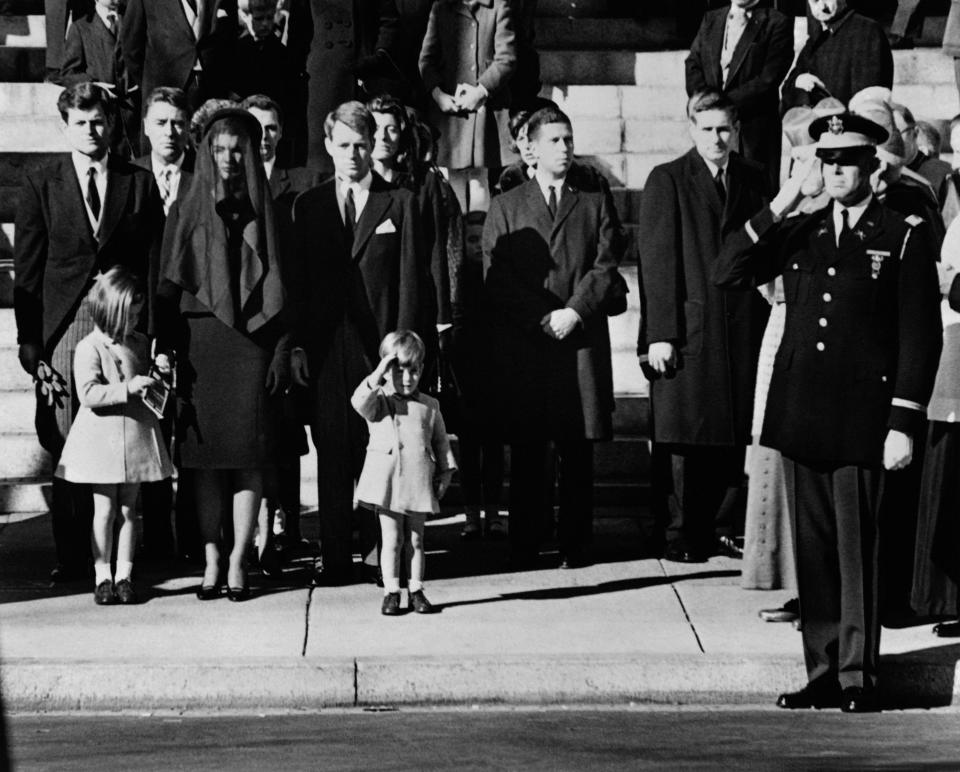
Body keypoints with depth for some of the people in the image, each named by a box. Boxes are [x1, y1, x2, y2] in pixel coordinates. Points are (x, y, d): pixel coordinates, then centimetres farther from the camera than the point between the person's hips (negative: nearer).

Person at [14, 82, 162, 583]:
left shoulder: (139, 183, 9)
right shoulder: (41, 184, 8)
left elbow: (155, 264, 8)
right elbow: (26, 269, 6)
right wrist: (29, 342, -2)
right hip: (63, 329, 0)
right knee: (66, 447, -1)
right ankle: (72, 556, 7)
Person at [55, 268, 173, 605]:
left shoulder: (141, 344, 8)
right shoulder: (89, 348, -9)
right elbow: (89, 393, -20)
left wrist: (157, 378, 6)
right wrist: (128, 388, -26)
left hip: (136, 437, 5)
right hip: (101, 439, -4)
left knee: (129, 510, 7)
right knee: (105, 510, 0)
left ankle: (124, 576, 13)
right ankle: (102, 577, 8)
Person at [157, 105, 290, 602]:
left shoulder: (266, 211, 8)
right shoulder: (186, 211, 9)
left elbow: (280, 283, 6)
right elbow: (169, 286, 6)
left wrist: (282, 349, -3)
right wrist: (165, 349, -3)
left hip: (252, 340, -1)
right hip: (199, 340, 1)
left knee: (248, 457, -5)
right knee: (205, 457, -1)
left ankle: (238, 561, -2)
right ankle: (211, 560, 3)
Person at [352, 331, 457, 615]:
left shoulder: (429, 406, 10)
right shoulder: (379, 402, 1)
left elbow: (440, 441, 13)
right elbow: (360, 402, -21)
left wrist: (446, 472, 7)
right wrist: (377, 377, -24)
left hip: (419, 482, 2)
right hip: (388, 480, -2)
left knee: (415, 539, 8)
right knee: (392, 539, 1)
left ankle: (416, 591, 13)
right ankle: (391, 592, 7)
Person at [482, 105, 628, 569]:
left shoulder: (595, 203, 13)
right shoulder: (505, 207, 11)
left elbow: (606, 267, 3)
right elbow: (496, 277, 3)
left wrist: (574, 312, -11)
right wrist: (540, 318, -8)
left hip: (582, 345, 0)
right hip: (521, 348, 0)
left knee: (577, 456, 1)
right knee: (526, 456, 1)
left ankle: (575, 548, 6)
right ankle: (523, 551, 5)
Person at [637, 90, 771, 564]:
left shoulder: (755, 182, 11)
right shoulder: (667, 181, 0)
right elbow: (657, 261, -4)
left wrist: (767, 325, 4)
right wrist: (659, 334, -11)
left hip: (743, 329, 3)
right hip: (686, 330, -3)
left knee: (737, 437, 2)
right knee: (684, 439, 0)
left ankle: (723, 528, 13)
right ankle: (683, 535, 9)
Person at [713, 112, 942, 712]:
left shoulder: (905, 236, -1)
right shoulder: (798, 233, 12)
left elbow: (921, 336, -3)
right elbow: (727, 275, 3)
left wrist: (904, 423, -9)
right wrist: (777, 210, -5)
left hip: (861, 422, -4)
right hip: (800, 415, 4)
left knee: (856, 550, -2)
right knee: (813, 549, 8)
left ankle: (859, 678, 5)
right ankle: (823, 674, 15)